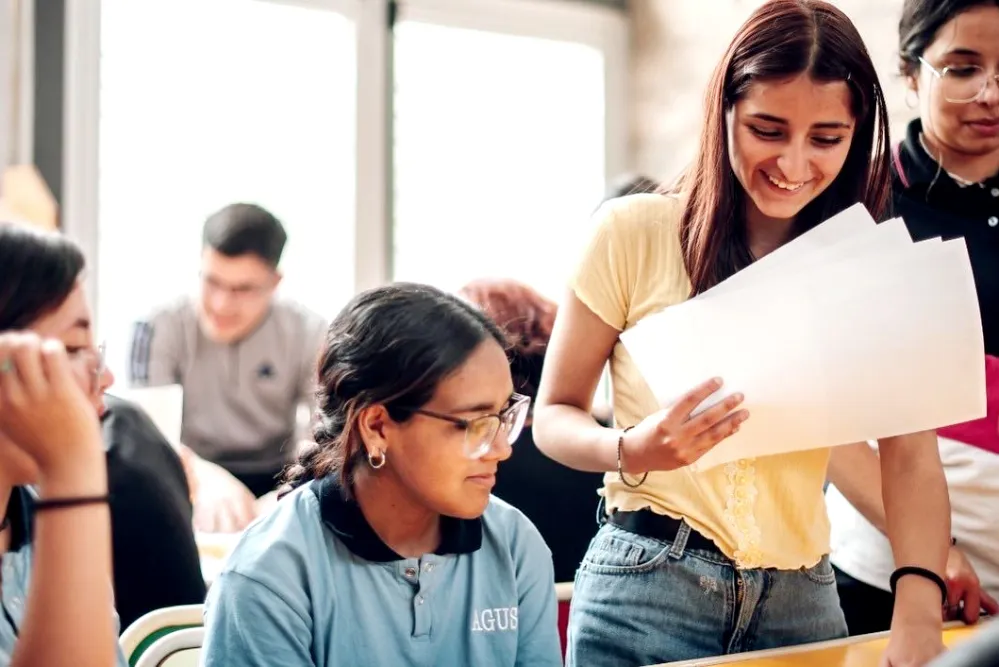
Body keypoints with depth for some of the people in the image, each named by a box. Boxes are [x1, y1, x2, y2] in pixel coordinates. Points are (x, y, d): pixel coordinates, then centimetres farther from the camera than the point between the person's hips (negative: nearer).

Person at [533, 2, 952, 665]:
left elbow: (911, 455, -9)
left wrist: (918, 610, -26)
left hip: (802, 596, 3)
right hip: (646, 587, -2)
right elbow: (555, 416, -2)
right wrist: (631, 451, -24)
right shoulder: (637, 233, -8)